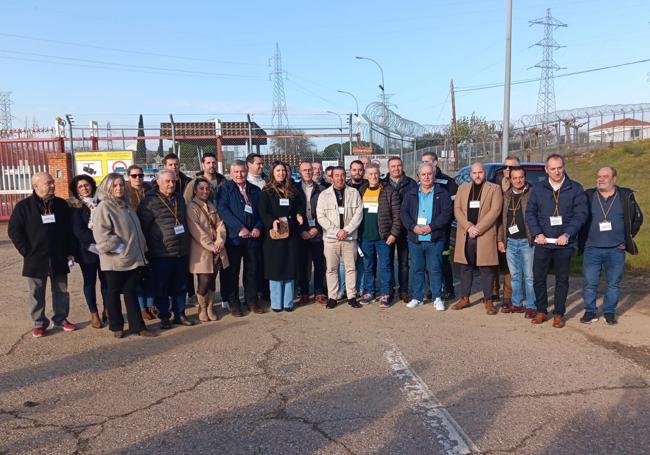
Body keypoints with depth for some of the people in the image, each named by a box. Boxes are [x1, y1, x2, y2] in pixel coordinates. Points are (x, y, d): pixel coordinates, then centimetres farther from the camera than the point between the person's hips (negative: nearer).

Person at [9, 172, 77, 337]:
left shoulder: (61, 204, 3)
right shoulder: (23, 206, -5)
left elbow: (69, 230, 8)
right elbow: (13, 231, -3)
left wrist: (70, 252, 4)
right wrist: (26, 251, -8)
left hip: (59, 258, 2)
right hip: (35, 260, -2)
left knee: (61, 291, 11)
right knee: (36, 293, 7)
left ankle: (61, 318, 25)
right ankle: (39, 323, 19)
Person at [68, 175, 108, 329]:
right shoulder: (75, 206, -3)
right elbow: (78, 231, -10)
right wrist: (97, 240, -22)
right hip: (87, 249, -2)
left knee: (106, 280, 6)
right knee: (90, 282, 6)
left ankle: (107, 310, 19)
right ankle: (94, 314, 14)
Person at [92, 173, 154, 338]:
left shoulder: (126, 206, 14)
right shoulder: (103, 208, -11)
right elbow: (101, 234, -20)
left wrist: (141, 249, 15)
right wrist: (118, 248, -17)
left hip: (132, 258, 7)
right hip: (114, 260, -7)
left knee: (131, 292, 10)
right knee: (114, 293, 8)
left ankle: (137, 326, 14)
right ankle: (116, 326, 21)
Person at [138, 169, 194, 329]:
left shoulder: (179, 199, 13)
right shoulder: (150, 201, -7)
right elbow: (143, 227, -7)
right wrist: (148, 248, -6)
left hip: (182, 251, 6)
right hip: (162, 254, -5)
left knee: (180, 286, 12)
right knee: (162, 287, 5)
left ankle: (180, 314, 24)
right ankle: (164, 317, 18)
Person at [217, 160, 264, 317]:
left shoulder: (255, 190, 13)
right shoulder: (225, 189, 0)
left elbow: (261, 211, 12)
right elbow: (223, 210, -12)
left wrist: (258, 228, -7)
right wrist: (240, 228, -19)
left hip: (253, 237, 4)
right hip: (233, 237, -3)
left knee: (252, 270, 10)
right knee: (232, 272, 5)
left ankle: (252, 301, 23)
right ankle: (233, 304, 16)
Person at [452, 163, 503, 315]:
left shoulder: (494, 189, 3)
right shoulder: (462, 189, 14)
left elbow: (495, 211, -8)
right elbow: (457, 209, 5)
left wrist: (478, 228, -14)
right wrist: (468, 226, -10)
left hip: (485, 236, -3)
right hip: (465, 235, 3)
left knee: (486, 270, 1)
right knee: (465, 268, 9)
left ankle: (488, 301, 10)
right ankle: (464, 298, 19)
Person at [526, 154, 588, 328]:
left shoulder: (575, 188, 0)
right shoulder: (538, 188, 5)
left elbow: (581, 213, -5)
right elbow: (530, 212, 3)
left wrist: (567, 234, -14)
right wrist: (537, 233, -9)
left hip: (565, 243, -1)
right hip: (543, 242, 1)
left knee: (562, 279, 8)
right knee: (538, 278, 4)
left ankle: (559, 314, 20)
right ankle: (541, 311, 19)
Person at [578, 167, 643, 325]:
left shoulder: (626, 196, 3)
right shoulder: (588, 196, 2)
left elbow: (637, 218, 13)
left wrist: (627, 238, 8)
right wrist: (582, 240, 5)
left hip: (616, 249, 0)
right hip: (592, 248, 0)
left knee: (614, 283, 7)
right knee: (590, 283, 1)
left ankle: (609, 312, 20)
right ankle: (590, 312, 14)